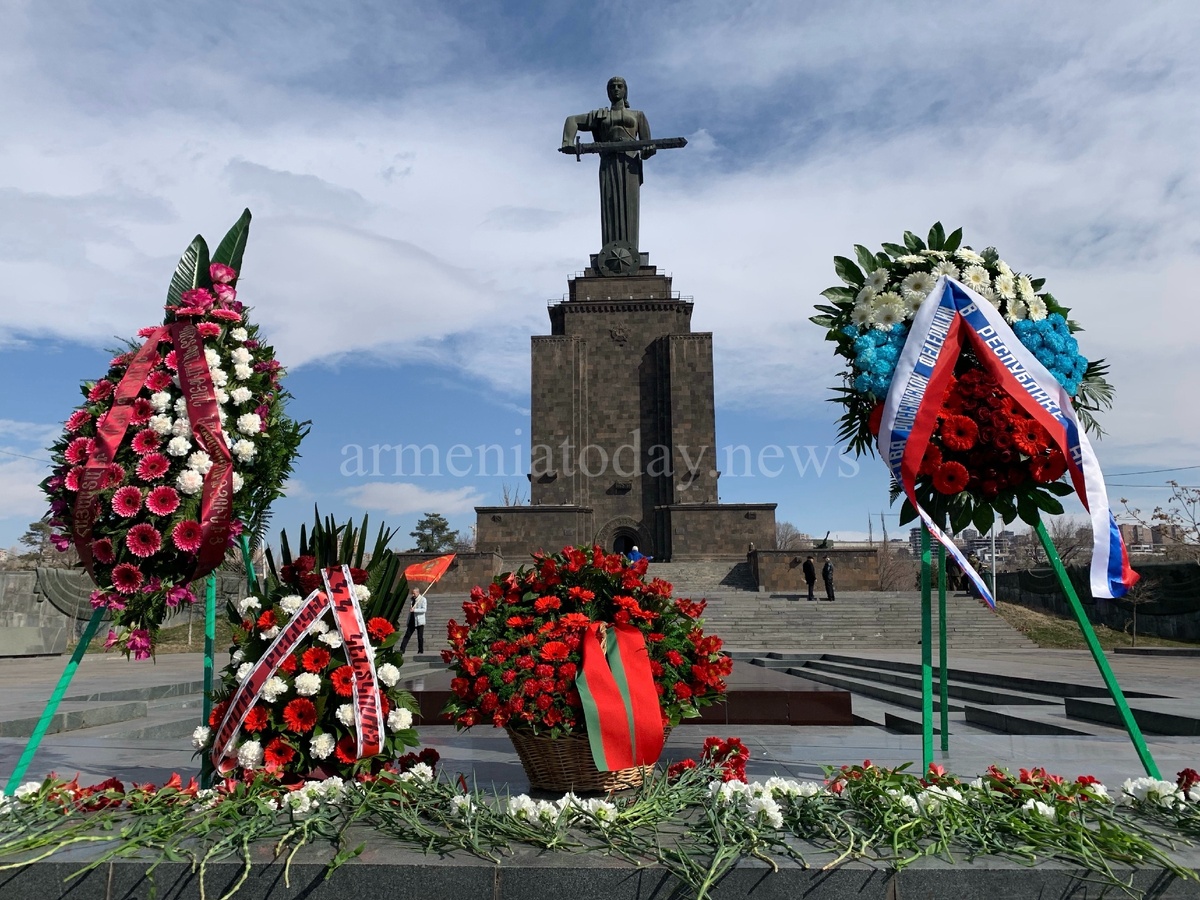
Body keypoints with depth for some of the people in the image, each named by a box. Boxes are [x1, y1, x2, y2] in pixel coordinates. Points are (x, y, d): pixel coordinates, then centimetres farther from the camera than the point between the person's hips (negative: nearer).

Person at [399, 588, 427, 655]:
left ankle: (421, 650, 10)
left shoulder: (423, 599, -6)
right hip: (411, 621, 6)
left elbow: (424, 609, -17)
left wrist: (414, 610, -26)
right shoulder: (411, 599, 13)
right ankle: (402, 649, -2)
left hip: (419, 621, -6)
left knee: (420, 637, 1)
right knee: (407, 635, 0)